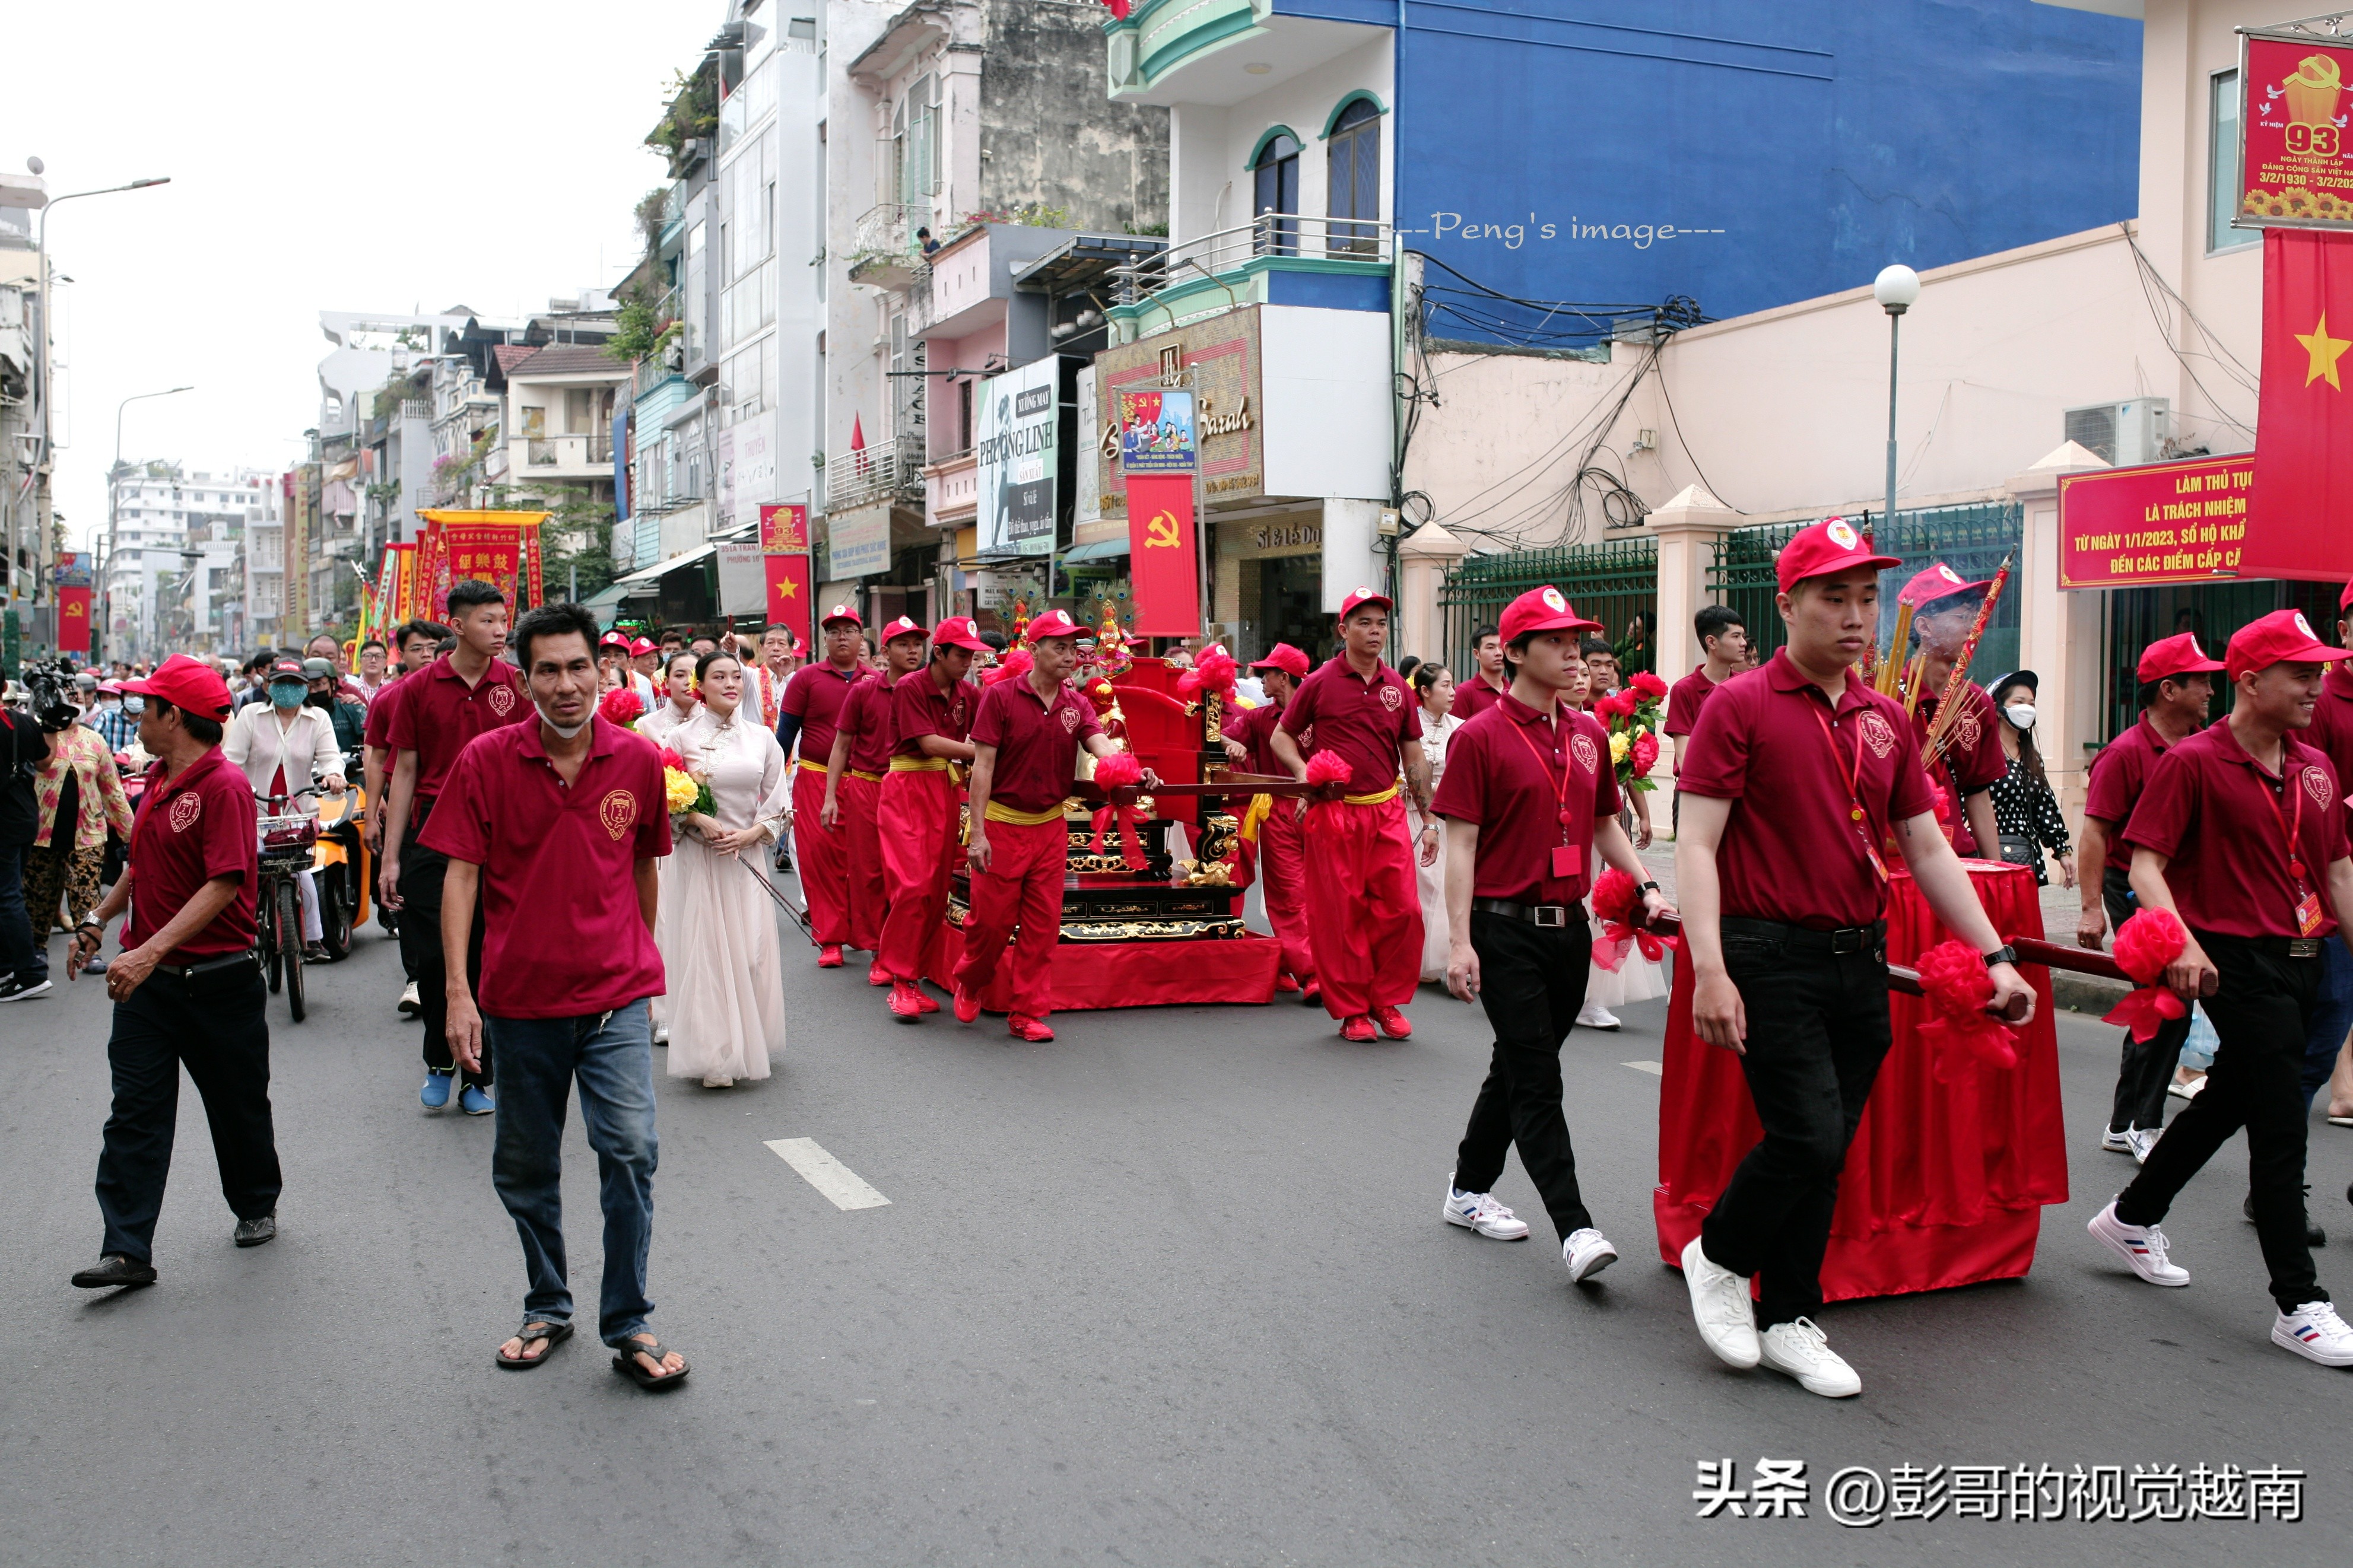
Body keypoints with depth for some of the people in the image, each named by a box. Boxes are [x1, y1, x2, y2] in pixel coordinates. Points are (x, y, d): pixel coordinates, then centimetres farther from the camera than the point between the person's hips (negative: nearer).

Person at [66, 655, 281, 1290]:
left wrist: (151, 952, -30)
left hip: (218, 980, -7)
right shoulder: (158, 780, 10)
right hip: (145, 978, 7)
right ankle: (127, 1250, 1)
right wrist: (99, 921, 18)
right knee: (134, 1114, 0)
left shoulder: (224, 785, -17)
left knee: (239, 1106, 12)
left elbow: (223, 886, -24)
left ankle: (257, 1207, 33)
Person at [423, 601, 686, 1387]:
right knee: (524, 1169, 14)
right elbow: (460, 875, -6)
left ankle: (628, 1326, 3)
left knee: (631, 1149, -13)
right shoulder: (486, 760, -6)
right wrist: (457, 991, -13)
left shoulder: (638, 761, -2)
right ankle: (547, 1309, 35)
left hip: (615, 997, 0)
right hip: (520, 998, 1)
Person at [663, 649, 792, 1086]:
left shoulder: (762, 737, 6)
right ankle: (714, 1058, 1)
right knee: (704, 951, -3)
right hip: (697, 858, -2)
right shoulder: (682, 737, 0)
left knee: (750, 951, 2)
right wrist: (701, 820, -15)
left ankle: (747, 1045, 18)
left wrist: (751, 834, -8)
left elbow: (780, 803, 6)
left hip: (746, 857, 2)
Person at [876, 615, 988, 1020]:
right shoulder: (909, 687, -7)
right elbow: (929, 743, -14)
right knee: (913, 885, -14)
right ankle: (901, 981, -6)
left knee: (937, 891, 3)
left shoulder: (967, 695, 11)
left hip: (946, 791, 6)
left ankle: (911, 975, 12)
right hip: (907, 789, -6)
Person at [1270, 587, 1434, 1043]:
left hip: (1387, 812, 3)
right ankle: (1351, 1010, 14)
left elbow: (1414, 758, 14)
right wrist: (1305, 774, -10)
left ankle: (1387, 1000, 17)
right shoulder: (1320, 683, 0)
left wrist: (1428, 821, 11)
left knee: (1403, 909, -2)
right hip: (1334, 813, -3)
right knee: (1340, 915, 1)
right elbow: (1281, 737, 9)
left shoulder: (1397, 688, 10)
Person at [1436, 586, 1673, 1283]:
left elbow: (1605, 826, 21)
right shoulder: (1481, 737, -8)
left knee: (1520, 1069, 16)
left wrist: (1646, 888, 5)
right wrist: (1459, 942, -16)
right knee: (1536, 1080, -7)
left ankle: (1469, 1191, 31)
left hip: (1569, 928, 7)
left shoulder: (1589, 733, 11)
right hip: (1507, 929, -7)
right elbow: (1461, 843, -10)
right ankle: (1575, 1228, -6)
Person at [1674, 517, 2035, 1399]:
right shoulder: (1739, 708, -6)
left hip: (1861, 962, 6)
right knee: (1806, 1138, -12)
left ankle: (1788, 1321, 24)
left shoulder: (1885, 719, 12)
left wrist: (1996, 955, 11)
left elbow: (1927, 848, 17)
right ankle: (1719, 1259, 15)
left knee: (1828, 1151, 10)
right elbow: (1696, 845, -11)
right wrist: (1709, 969, -21)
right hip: (1773, 956, -6)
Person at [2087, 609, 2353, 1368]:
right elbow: (2146, 861, -14)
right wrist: (2184, 942, -28)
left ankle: (2133, 1217, 37)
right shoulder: (2193, 762, -10)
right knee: (2282, 1128, -7)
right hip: (2239, 963, -8)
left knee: (2228, 1100, 19)